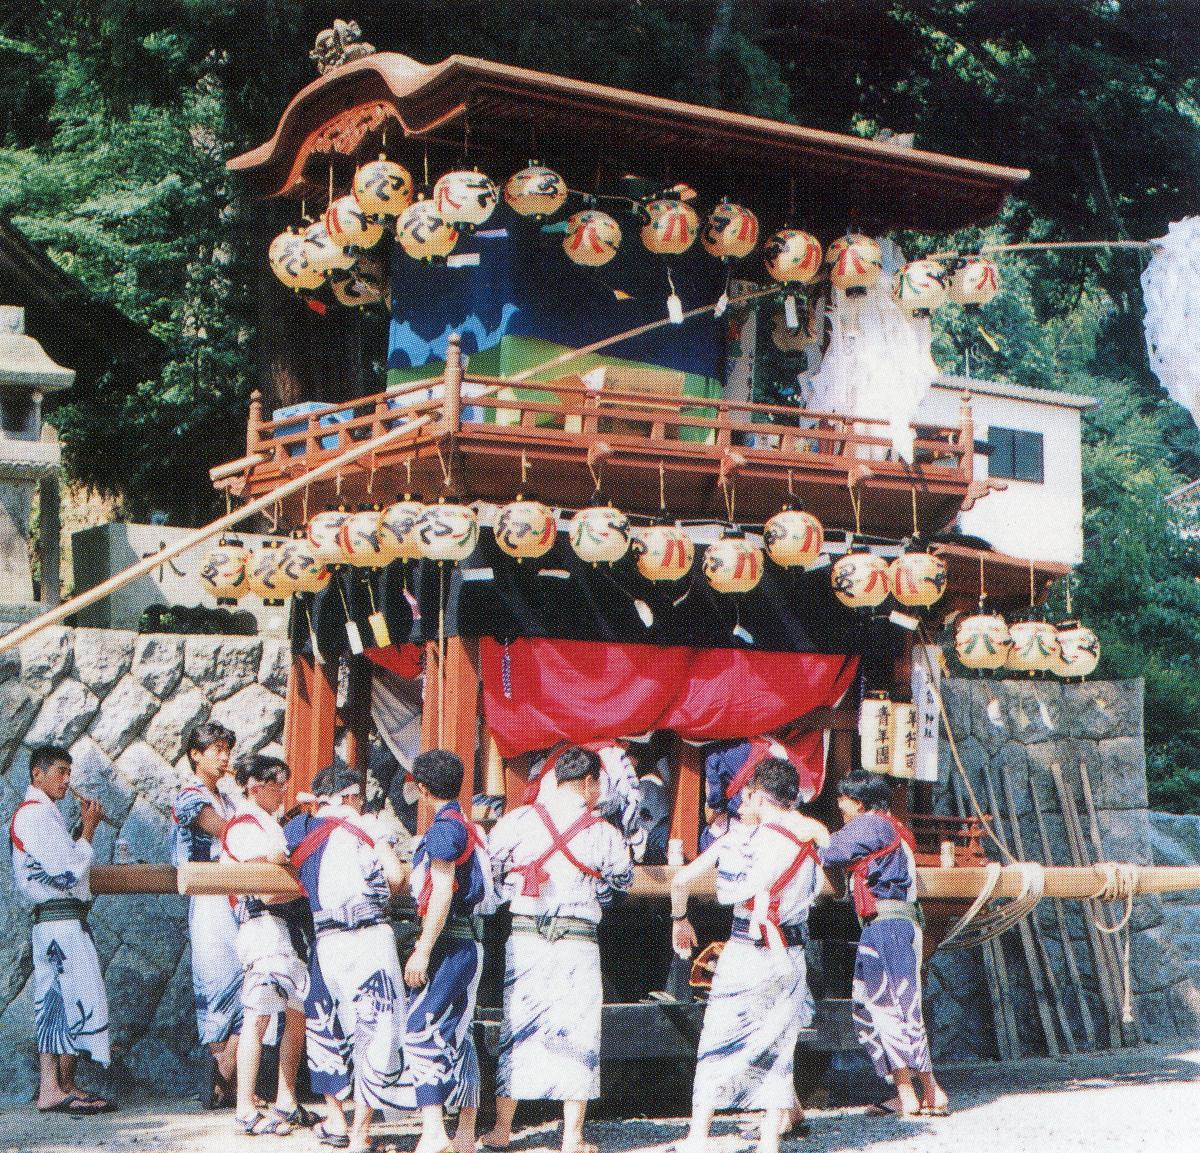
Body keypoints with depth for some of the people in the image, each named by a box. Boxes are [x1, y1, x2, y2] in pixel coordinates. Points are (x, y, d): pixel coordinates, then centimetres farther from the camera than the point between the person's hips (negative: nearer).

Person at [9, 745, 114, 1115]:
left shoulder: (39, 813, 20)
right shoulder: (36, 813, -12)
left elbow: (61, 858, 22)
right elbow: (69, 871, -17)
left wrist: (83, 827, 12)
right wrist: (89, 828, -8)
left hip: (55, 921, 10)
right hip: (61, 920, -10)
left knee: (55, 1003, 8)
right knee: (79, 1000, -9)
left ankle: (54, 1088, 8)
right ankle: (60, 1089, -7)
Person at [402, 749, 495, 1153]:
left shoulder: (444, 827, -10)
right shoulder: (470, 827, 17)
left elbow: (443, 891, -18)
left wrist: (423, 950, -21)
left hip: (449, 941, -10)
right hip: (470, 943, 10)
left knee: (421, 1031, -13)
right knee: (458, 1036, 12)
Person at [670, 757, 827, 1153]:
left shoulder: (736, 836, 0)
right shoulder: (812, 833, 0)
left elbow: (681, 879, 1)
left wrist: (680, 920, 17)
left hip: (743, 953, -1)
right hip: (787, 957, 1)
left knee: (720, 1045, 7)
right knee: (774, 1046, 11)